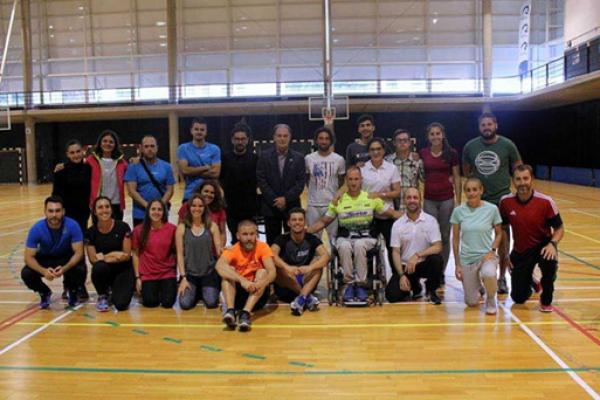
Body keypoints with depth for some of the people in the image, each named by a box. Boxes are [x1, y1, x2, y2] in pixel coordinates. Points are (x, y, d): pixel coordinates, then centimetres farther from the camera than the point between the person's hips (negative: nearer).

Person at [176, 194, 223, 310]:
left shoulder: (212, 226, 0)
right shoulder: (182, 227, -2)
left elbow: (219, 250, -2)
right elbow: (180, 254, -2)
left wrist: (223, 250, -27)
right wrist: (183, 277, -8)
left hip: (209, 272, 0)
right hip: (189, 273, 0)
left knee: (211, 303, -15)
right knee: (185, 304, -16)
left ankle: (205, 291, 21)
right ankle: (196, 292, 18)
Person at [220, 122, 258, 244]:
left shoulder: (254, 159, 1)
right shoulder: (225, 158, 3)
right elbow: (219, 181, 6)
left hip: (250, 208, -1)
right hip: (231, 208, 1)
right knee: (236, 239, 8)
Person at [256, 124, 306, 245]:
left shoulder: (298, 158, 3)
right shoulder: (264, 156, 2)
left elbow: (300, 183, -2)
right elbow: (261, 180, -3)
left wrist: (286, 199, -13)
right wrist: (275, 200, -10)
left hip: (292, 207, 0)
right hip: (271, 206, 0)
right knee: (272, 241, 6)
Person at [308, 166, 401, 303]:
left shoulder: (372, 198, 8)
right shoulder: (338, 201, 8)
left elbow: (393, 213, 12)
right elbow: (323, 222, 11)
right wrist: (304, 231, -2)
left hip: (366, 238, 0)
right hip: (344, 238, 1)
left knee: (359, 245, -36)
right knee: (344, 246, -35)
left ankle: (361, 284, -23)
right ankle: (349, 284, -22)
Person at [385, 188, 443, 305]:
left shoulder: (430, 220, -6)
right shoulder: (397, 224, -2)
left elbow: (438, 247, -14)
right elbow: (395, 252, -3)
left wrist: (417, 255, -27)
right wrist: (402, 275, -14)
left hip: (424, 264, -1)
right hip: (405, 265, 1)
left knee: (436, 259, -34)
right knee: (392, 295, -18)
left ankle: (431, 291, -4)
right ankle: (414, 286, 17)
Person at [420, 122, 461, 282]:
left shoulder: (451, 153, -2)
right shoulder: (422, 153, 3)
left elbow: (456, 177, 1)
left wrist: (458, 201, -2)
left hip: (447, 199, -1)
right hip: (429, 200, 1)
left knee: (445, 236, 6)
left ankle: (442, 272, 18)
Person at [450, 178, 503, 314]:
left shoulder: (492, 209, -8)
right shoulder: (458, 211, -5)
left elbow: (499, 233, 4)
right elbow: (455, 239, 2)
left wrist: (492, 250, -13)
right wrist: (457, 264, 0)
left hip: (486, 255, -2)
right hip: (466, 258, 2)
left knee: (489, 274, -38)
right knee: (471, 302, 4)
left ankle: (490, 301, -6)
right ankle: (477, 284, 40)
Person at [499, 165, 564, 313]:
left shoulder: (545, 201, -17)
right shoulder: (506, 202, -10)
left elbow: (559, 228, -8)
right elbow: (503, 228, 5)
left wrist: (553, 243, -29)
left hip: (542, 246, -2)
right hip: (520, 251, 2)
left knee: (549, 260, -39)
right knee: (519, 298, 0)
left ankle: (546, 300, -10)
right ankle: (528, 280, 39)